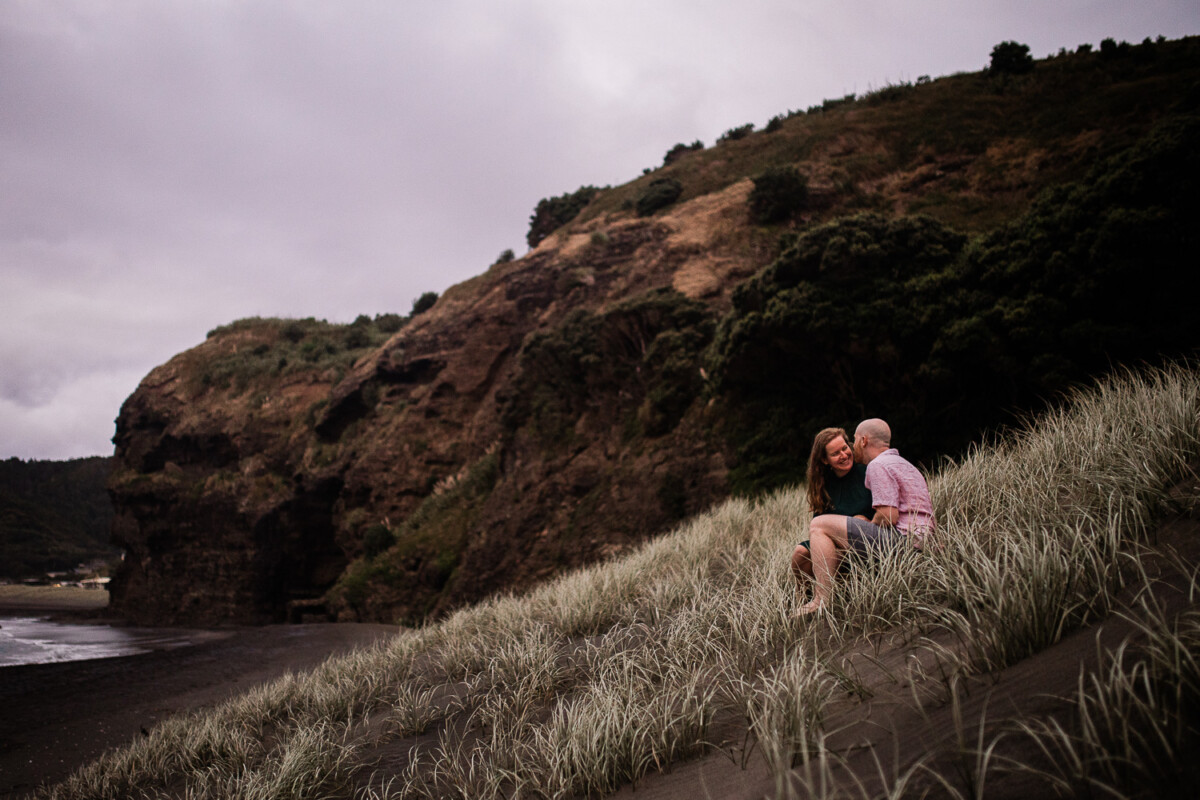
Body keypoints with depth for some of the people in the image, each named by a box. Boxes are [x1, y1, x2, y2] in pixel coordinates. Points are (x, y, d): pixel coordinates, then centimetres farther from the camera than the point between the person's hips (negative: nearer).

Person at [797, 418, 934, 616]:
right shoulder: (903, 464, 24)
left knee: (819, 525, -11)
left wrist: (870, 529, -1)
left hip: (902, 538, -11)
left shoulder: (878, 465, -10)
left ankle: (822, 601, -17)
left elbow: (889, 516, -20)